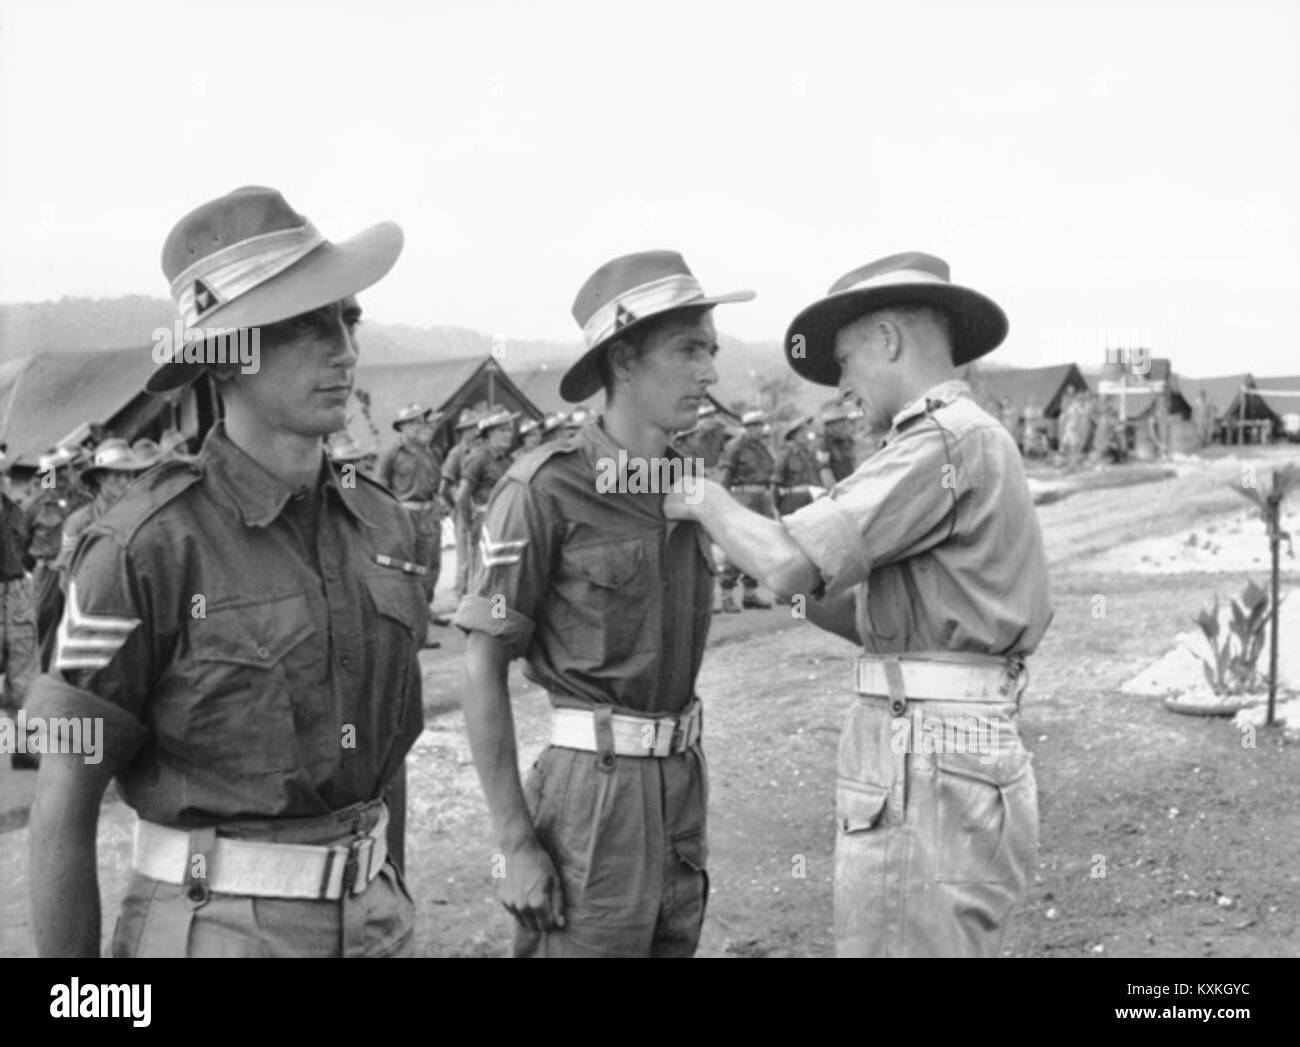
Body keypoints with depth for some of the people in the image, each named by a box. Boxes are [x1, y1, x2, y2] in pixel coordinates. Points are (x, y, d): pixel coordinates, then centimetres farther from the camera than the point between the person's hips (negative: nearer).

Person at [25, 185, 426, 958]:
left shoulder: (381, 525, 2)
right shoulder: (148, 547, -16)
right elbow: (64, 805, -11)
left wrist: (396, 909, 16)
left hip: (369, 917, 5)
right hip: (215, 926, -5)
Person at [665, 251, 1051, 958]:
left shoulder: (947, 442, -12)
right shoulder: (975, 448, 20)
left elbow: (791, 564, -20)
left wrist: (708, 502, -1)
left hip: (925, 777, -10)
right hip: (942, 766, 10)